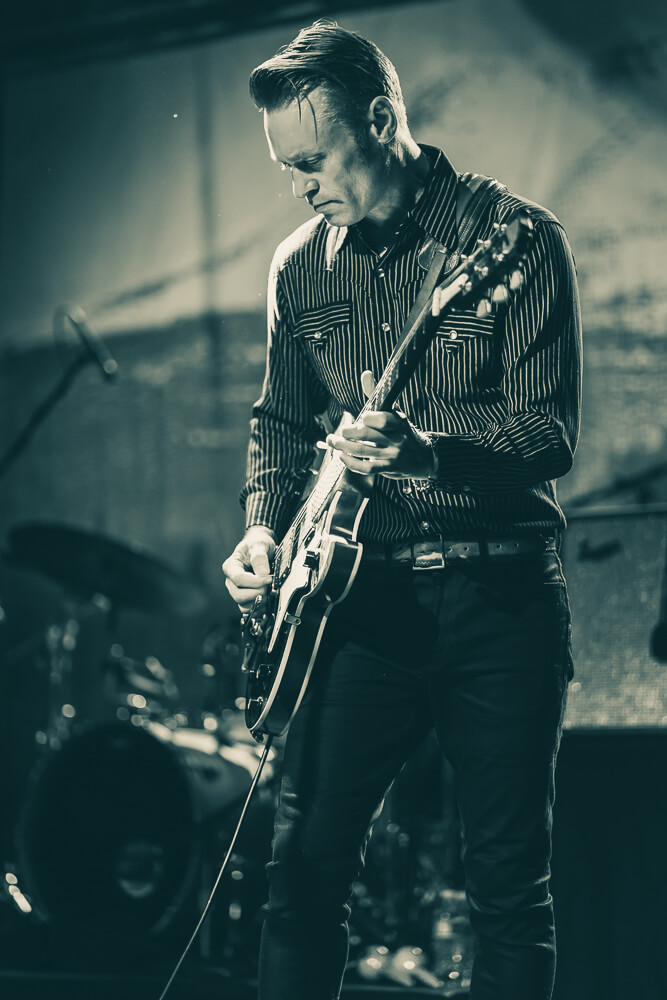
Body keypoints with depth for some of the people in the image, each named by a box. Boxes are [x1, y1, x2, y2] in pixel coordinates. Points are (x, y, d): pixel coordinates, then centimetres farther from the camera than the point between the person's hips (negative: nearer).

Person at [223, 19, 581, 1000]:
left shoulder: (517, 238, -7)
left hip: (500, 596, -3)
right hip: (366, 596, 4)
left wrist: (425, 449, -30)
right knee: (307, 861, 1)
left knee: (509, 880, 1)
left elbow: (550, 431, -12)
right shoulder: (301, 265, 9)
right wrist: (265, 527, 0)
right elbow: (280, 421, 19)